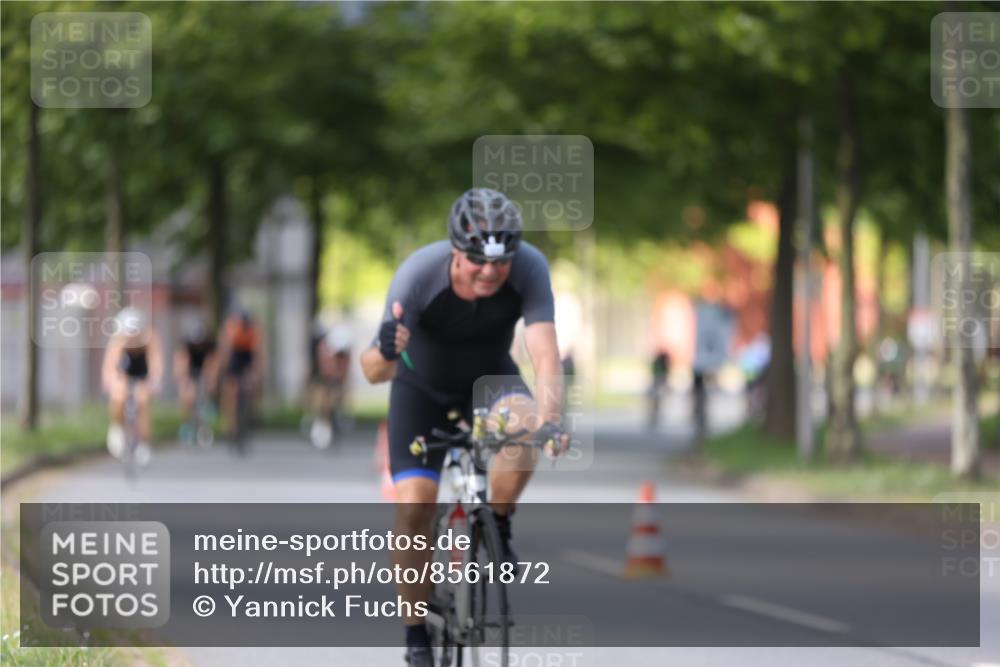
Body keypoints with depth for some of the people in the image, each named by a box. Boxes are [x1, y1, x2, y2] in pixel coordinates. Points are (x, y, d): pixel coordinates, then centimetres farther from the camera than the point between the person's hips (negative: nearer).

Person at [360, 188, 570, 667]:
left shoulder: (529, 268, -30)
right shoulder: (418, 274, -33)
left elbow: (545, 355, -38)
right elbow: (373, 372, -35)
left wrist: (550, 421, -56)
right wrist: (385, 353, -59)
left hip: (490, 376, 1)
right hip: (422, 385, -1)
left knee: (525, 424, -33)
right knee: (414, 504, -17)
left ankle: (496, 531, -7)